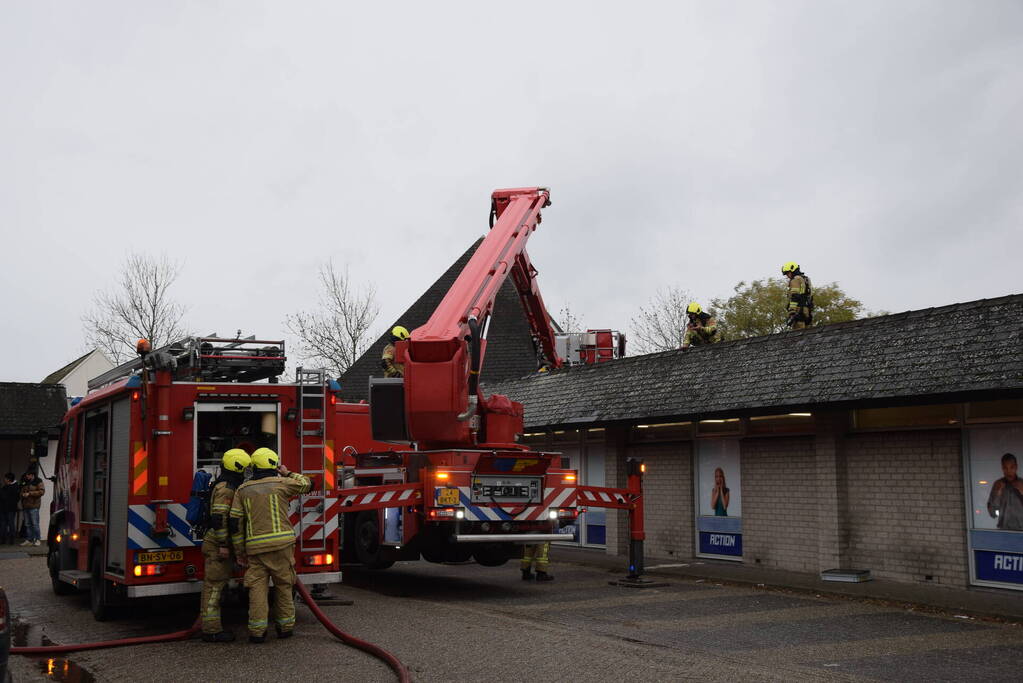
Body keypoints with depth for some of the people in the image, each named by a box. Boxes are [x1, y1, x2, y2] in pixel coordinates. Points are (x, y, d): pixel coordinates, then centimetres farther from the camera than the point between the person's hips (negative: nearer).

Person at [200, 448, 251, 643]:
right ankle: (212, 630, -6)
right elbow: (218, 517, -24)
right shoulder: (225, 488, -16)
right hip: (217, 544, -11)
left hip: (219, 545, 11)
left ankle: (212, 627, 19)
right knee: (214, 585, -8)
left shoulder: (228, 486, 17)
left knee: (215, 586, 13)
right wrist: (223, 545, -24)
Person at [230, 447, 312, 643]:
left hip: (255, 547, 2)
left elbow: (235, 523, 6)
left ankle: (257, 631, 0)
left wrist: (240, 552, 12)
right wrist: (287, 473, 27)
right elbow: (307, 484, 14)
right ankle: (285, 626, 17)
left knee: (257, 587, 3)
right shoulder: (281, 483, -1)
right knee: (283, 585, 10)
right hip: (281, 545, -2)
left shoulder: (242, 490, 8)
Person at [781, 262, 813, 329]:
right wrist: (811, 316, 25)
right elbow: (811, 299, 25)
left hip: (798, 311, -9)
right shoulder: (806, 280, 26)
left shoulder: (796, 279, -3)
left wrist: (792, 314, -20)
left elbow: (794, 298, -15)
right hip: (807, 311, 9)